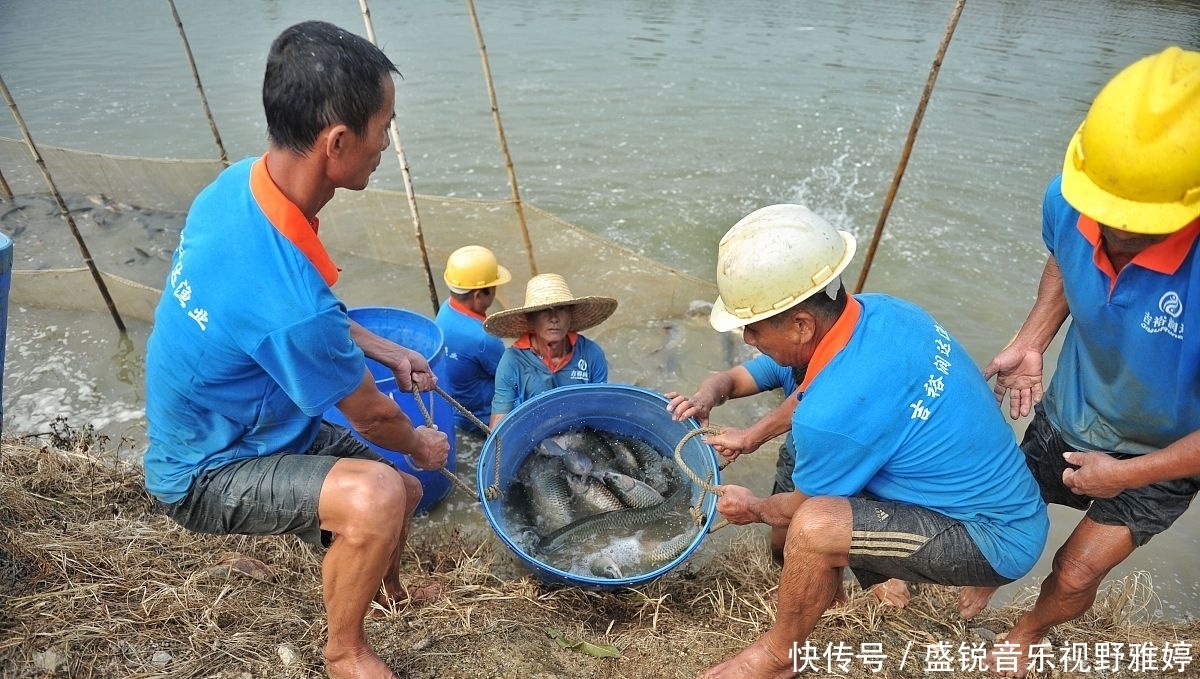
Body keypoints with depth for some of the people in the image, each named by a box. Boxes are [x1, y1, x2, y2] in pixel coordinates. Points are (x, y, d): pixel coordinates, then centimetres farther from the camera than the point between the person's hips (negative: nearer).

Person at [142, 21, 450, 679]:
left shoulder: (238, 182, -13)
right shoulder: (291, 304, -39)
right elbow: (371, 415, -18)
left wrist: (389, 351, 9)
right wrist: (420, 444, 2)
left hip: (254, 421, 9)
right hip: (207, 473, -8)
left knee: (404, 494, 18)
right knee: (376, 496, -32)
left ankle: (384, 588, 52)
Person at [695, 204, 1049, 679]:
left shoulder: (831, 414, -32)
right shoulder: (881, 310, -9)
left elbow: (807, 508, -10)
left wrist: (754, 509, 9)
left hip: (998, 540, -9)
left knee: (813, 528, -28)